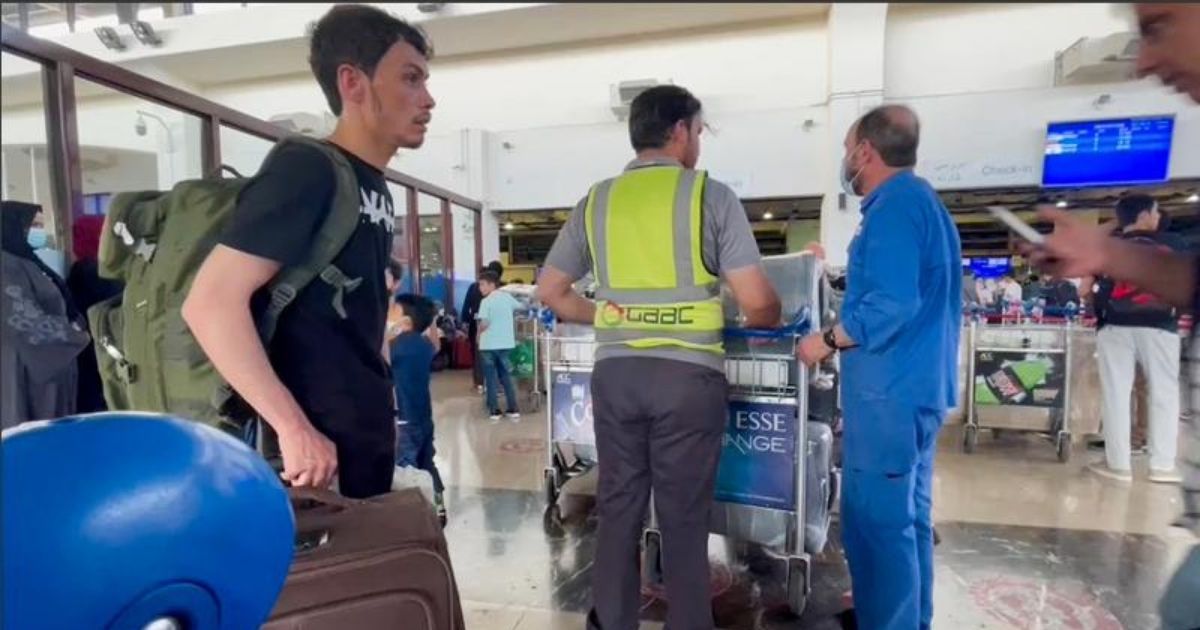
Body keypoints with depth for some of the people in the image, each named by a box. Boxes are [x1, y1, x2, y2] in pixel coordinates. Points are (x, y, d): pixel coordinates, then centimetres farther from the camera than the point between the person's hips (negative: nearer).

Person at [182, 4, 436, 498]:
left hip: (368, 433, 8)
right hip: (315, 441, -8)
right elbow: (210, 303, -23)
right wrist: (293, 428, -24)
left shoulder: (377, 190, 10)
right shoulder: (306, 171, -15)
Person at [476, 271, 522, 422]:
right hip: (506, 343, 5)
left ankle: (494, 411, 9)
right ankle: (514, 410, 12)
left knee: (491, 379, 7)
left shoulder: (486, 301, -11)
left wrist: (479, 332, 1)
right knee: (506, 377, 13)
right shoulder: (507, 297, 4)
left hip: (489, 344, -4)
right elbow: (520, 307, 21)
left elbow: (484, 324, -19)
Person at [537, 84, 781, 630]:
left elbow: (549, 292, 11)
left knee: (617, 508, 15)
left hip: (615, 372, 4)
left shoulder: (597, 201, 9)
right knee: (685, 517, 9)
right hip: (687, 375, -3)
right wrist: (765, 320, 16)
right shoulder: (711, 196, -2)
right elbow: (757, 303, -6)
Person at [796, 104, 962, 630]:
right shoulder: (923, 199, 18)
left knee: (875, 522, -2)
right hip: (919, 384, 11)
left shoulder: (894, 206, -15)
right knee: (907, 516, 19)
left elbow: (891, 306, -25)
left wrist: (827, 340, -14)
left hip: (889, 388, -11)